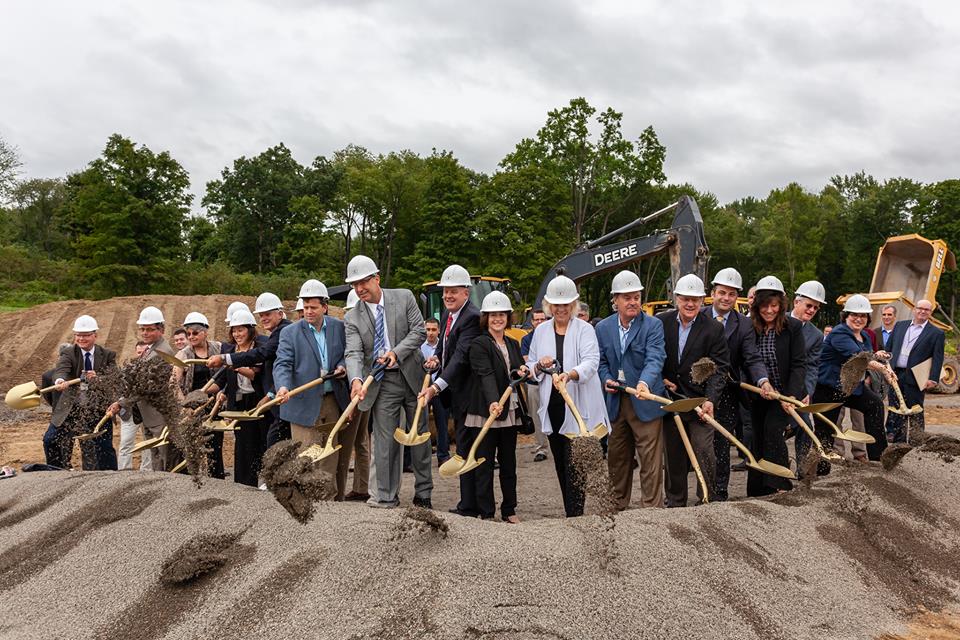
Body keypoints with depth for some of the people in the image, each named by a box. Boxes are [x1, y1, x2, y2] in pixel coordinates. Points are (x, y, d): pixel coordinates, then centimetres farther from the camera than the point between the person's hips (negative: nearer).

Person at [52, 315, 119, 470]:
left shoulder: (108, 355, 2)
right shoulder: (68, 354, -1)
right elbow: (61, 369, -23)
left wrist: (98, 377, -30)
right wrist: (60, 380, -46)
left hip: (99, 410, 0)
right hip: (72, 410, 0)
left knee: (105, 451, 5)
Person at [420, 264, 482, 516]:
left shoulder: (472, 318, -19)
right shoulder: (447, 313, 11)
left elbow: (461, 356, -28)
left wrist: (436, 386, -36)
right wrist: (437, 357, 3)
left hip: (466, 391, -10)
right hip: (454, 392, 10)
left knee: (466, 448, -6)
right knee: (462, 446, 17)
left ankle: (469, 506, 2)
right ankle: (469, 503, 28)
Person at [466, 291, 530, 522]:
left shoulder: (513, 344, 13)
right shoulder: (479, 344, -9)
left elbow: (520, 370, 21)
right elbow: (486, 375, -23)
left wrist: (524, 371, -4)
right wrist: (493, 402, -37)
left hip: (511, 412, 6)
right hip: (486, 412, -6)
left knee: (509, 463, 14)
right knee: (485, 464, 1)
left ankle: (509, 510, 24)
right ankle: (486, 513, 9)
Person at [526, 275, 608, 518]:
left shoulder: (584, 329, -4)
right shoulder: (540, 331, 11)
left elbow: (591, 362, -20)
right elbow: (530, 370, 18)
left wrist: (570, 374, -39)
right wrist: (540, 366, -6)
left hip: (578, 409, -5)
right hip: (552, 408, 5)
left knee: (574, 464, -8)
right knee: (561, 465, 11)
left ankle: (575, 514, -4)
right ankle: (572, 514, 21)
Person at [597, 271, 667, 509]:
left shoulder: (653, 325, -7)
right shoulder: (603, 328, 6)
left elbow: (655, 359, -20)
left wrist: (644, 383, -38)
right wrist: (607, 379, -8)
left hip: (646, 403, -4)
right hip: (615, 402, 5)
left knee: (650, 461, -2)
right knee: (617, 459, 15)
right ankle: (617, 506, 30)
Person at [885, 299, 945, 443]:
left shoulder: (936, 333, -1)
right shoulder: (900, 325, 11)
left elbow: (938, 359, -6)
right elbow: (889, 347, 15)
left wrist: (933, 379, -14)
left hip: (915, 378, -4)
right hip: (895, 375, 4)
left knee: (915, 414, 3)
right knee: (894, 411, 8)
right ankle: (897, 442, 17)